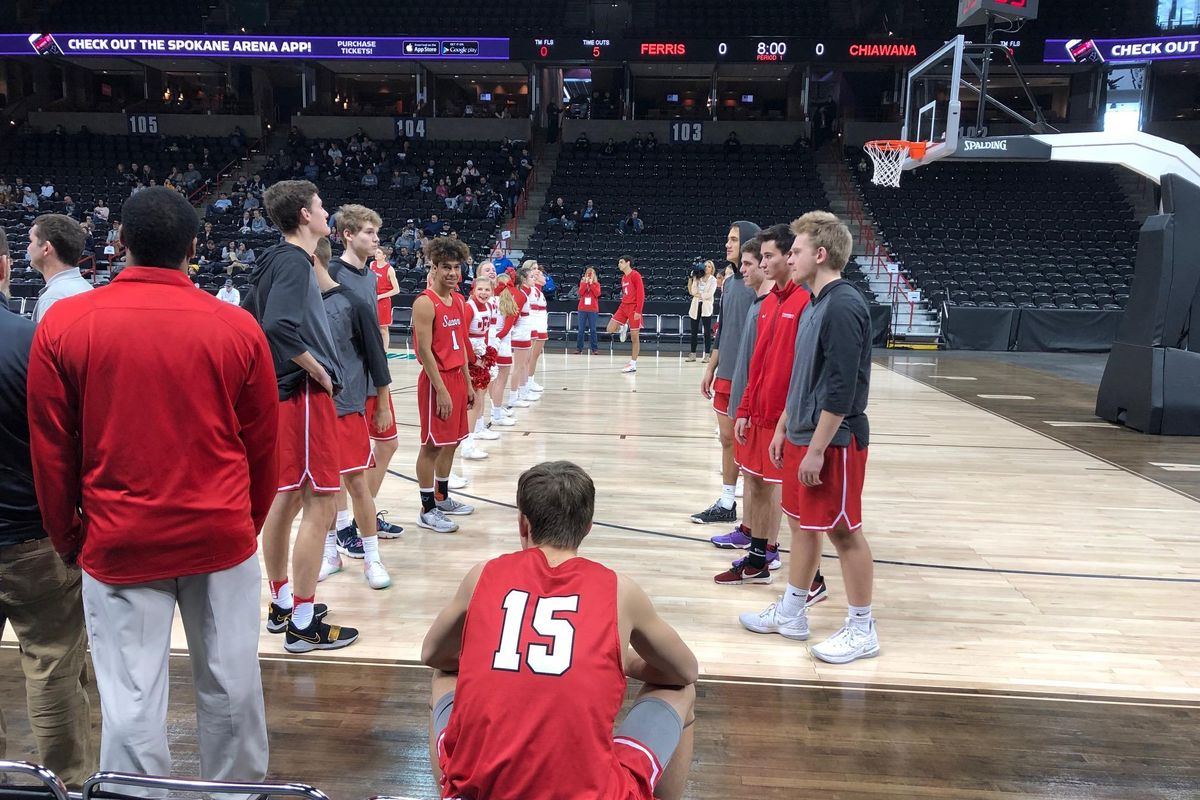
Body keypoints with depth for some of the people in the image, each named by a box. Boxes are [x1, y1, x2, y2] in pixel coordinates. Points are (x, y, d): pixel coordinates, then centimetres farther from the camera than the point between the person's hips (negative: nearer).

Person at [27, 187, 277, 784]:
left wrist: (68, 540, 14)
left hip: (119, 544, 0)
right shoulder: (238, 326, -5)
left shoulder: (63, 324, -5)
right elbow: (261, 445, 3)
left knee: (131, 703, 9)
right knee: (230, 687, 14)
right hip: (223, 537, 1)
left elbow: (50, 451, 1)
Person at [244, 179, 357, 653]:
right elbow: (280, 325, -28)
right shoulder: (294, 262, -14)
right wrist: (318, 372, -16)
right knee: (320, 503, -4)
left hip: (282, 391, 10)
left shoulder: (273, 260, 14)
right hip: (303, 393, -10)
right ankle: (303, 623, 3)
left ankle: (281, 603, 28)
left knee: (286, 498, 16)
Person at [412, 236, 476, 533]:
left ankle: (442, 498, 31)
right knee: (432, 445, -1)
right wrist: (441, 390, -20)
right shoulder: (425, 303, -14)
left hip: (457, 377, 8)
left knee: (452, 441, 16)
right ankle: (428, 510, 9)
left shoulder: (459, 300, 11)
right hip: (437, 379, -8)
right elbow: (424, 351, -18)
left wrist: (467, 383, 15)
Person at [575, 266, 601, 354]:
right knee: (581, 329, 2)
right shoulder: (582, 282, 9)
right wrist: (586, 282, -10)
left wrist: (591, 283, -9)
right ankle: (579, 348, 7)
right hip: (582, 308, 1)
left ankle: (595, 348, 1)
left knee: (593, 330, -2)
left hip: (593, 309, -1)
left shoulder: (596, 284, 7)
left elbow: (597, 294, -9)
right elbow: (580, 293, -6)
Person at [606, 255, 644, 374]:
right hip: (623, 306, 7)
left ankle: (633, 364, 4)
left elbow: (641, 294, -15)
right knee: (610, 329, -8)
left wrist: (638, 311, -20)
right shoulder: (623, 277, 15)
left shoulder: (635, 275, -9)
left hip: (634, 308, -7)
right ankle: (624, 328, 23)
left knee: (635, 337, -1)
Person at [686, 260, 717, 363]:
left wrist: (698, 294, -7)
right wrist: (692, 279, -2)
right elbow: (692, 291, 2)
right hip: (696, 306, 3)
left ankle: (707, 355, 1)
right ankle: (693, 354, 12)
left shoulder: (713, 280, 1)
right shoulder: (697, 278, 9)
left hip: (706, 308, -3)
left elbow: (709, 294, -10)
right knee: (694, 331, 6)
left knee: (707, 332, -2)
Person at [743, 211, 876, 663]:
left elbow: (842, 388, -22)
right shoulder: (815, 305, 12)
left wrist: (817, 449, -21)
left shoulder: (844, 306, -17)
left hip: (833, 441, -9)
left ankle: (862, 630, 16)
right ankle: (790, 613, 29)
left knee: (843, 532, 2)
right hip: (802, 436, 9)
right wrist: (783, 427, 19)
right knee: (801, 522, 16)